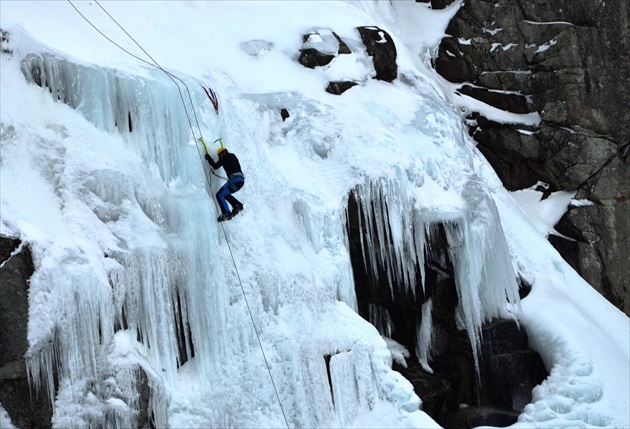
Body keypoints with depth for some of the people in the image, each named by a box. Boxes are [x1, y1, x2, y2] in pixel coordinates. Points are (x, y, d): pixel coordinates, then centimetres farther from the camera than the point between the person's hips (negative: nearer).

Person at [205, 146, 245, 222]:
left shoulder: (224, 157, 2)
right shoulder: (232, 156, 24)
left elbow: (216, 166, -3)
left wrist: (209, 159, 12)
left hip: (235, 180, -9)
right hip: (241, 180, 9)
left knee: (219, 195, -7)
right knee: (225, 194, 24)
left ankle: (226, 213, -20)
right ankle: (237, 205, 10)